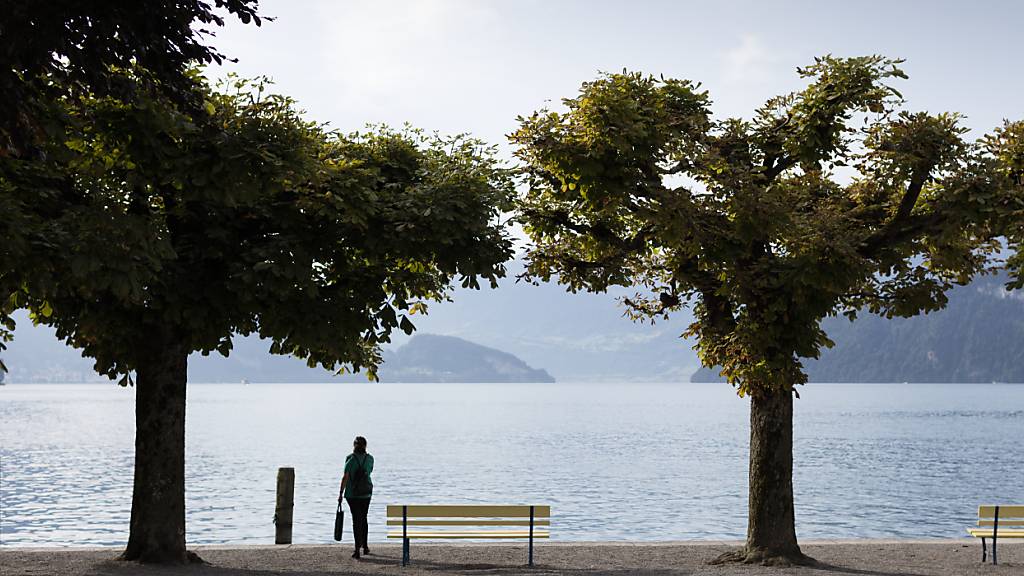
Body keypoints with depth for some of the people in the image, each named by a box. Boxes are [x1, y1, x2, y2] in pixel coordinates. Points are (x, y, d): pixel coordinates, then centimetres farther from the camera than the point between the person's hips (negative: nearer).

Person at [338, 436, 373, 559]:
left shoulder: (351, 458, -10)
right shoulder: (369, 458, -1)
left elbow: (345, 477, -14)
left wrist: (341, 493, -10)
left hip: (352, 494, -3)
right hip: (366, 493, 3)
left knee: (356, 520, -1)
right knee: (363, 519, 19)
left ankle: (357, 549, -8)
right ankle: (364, 546, 26)